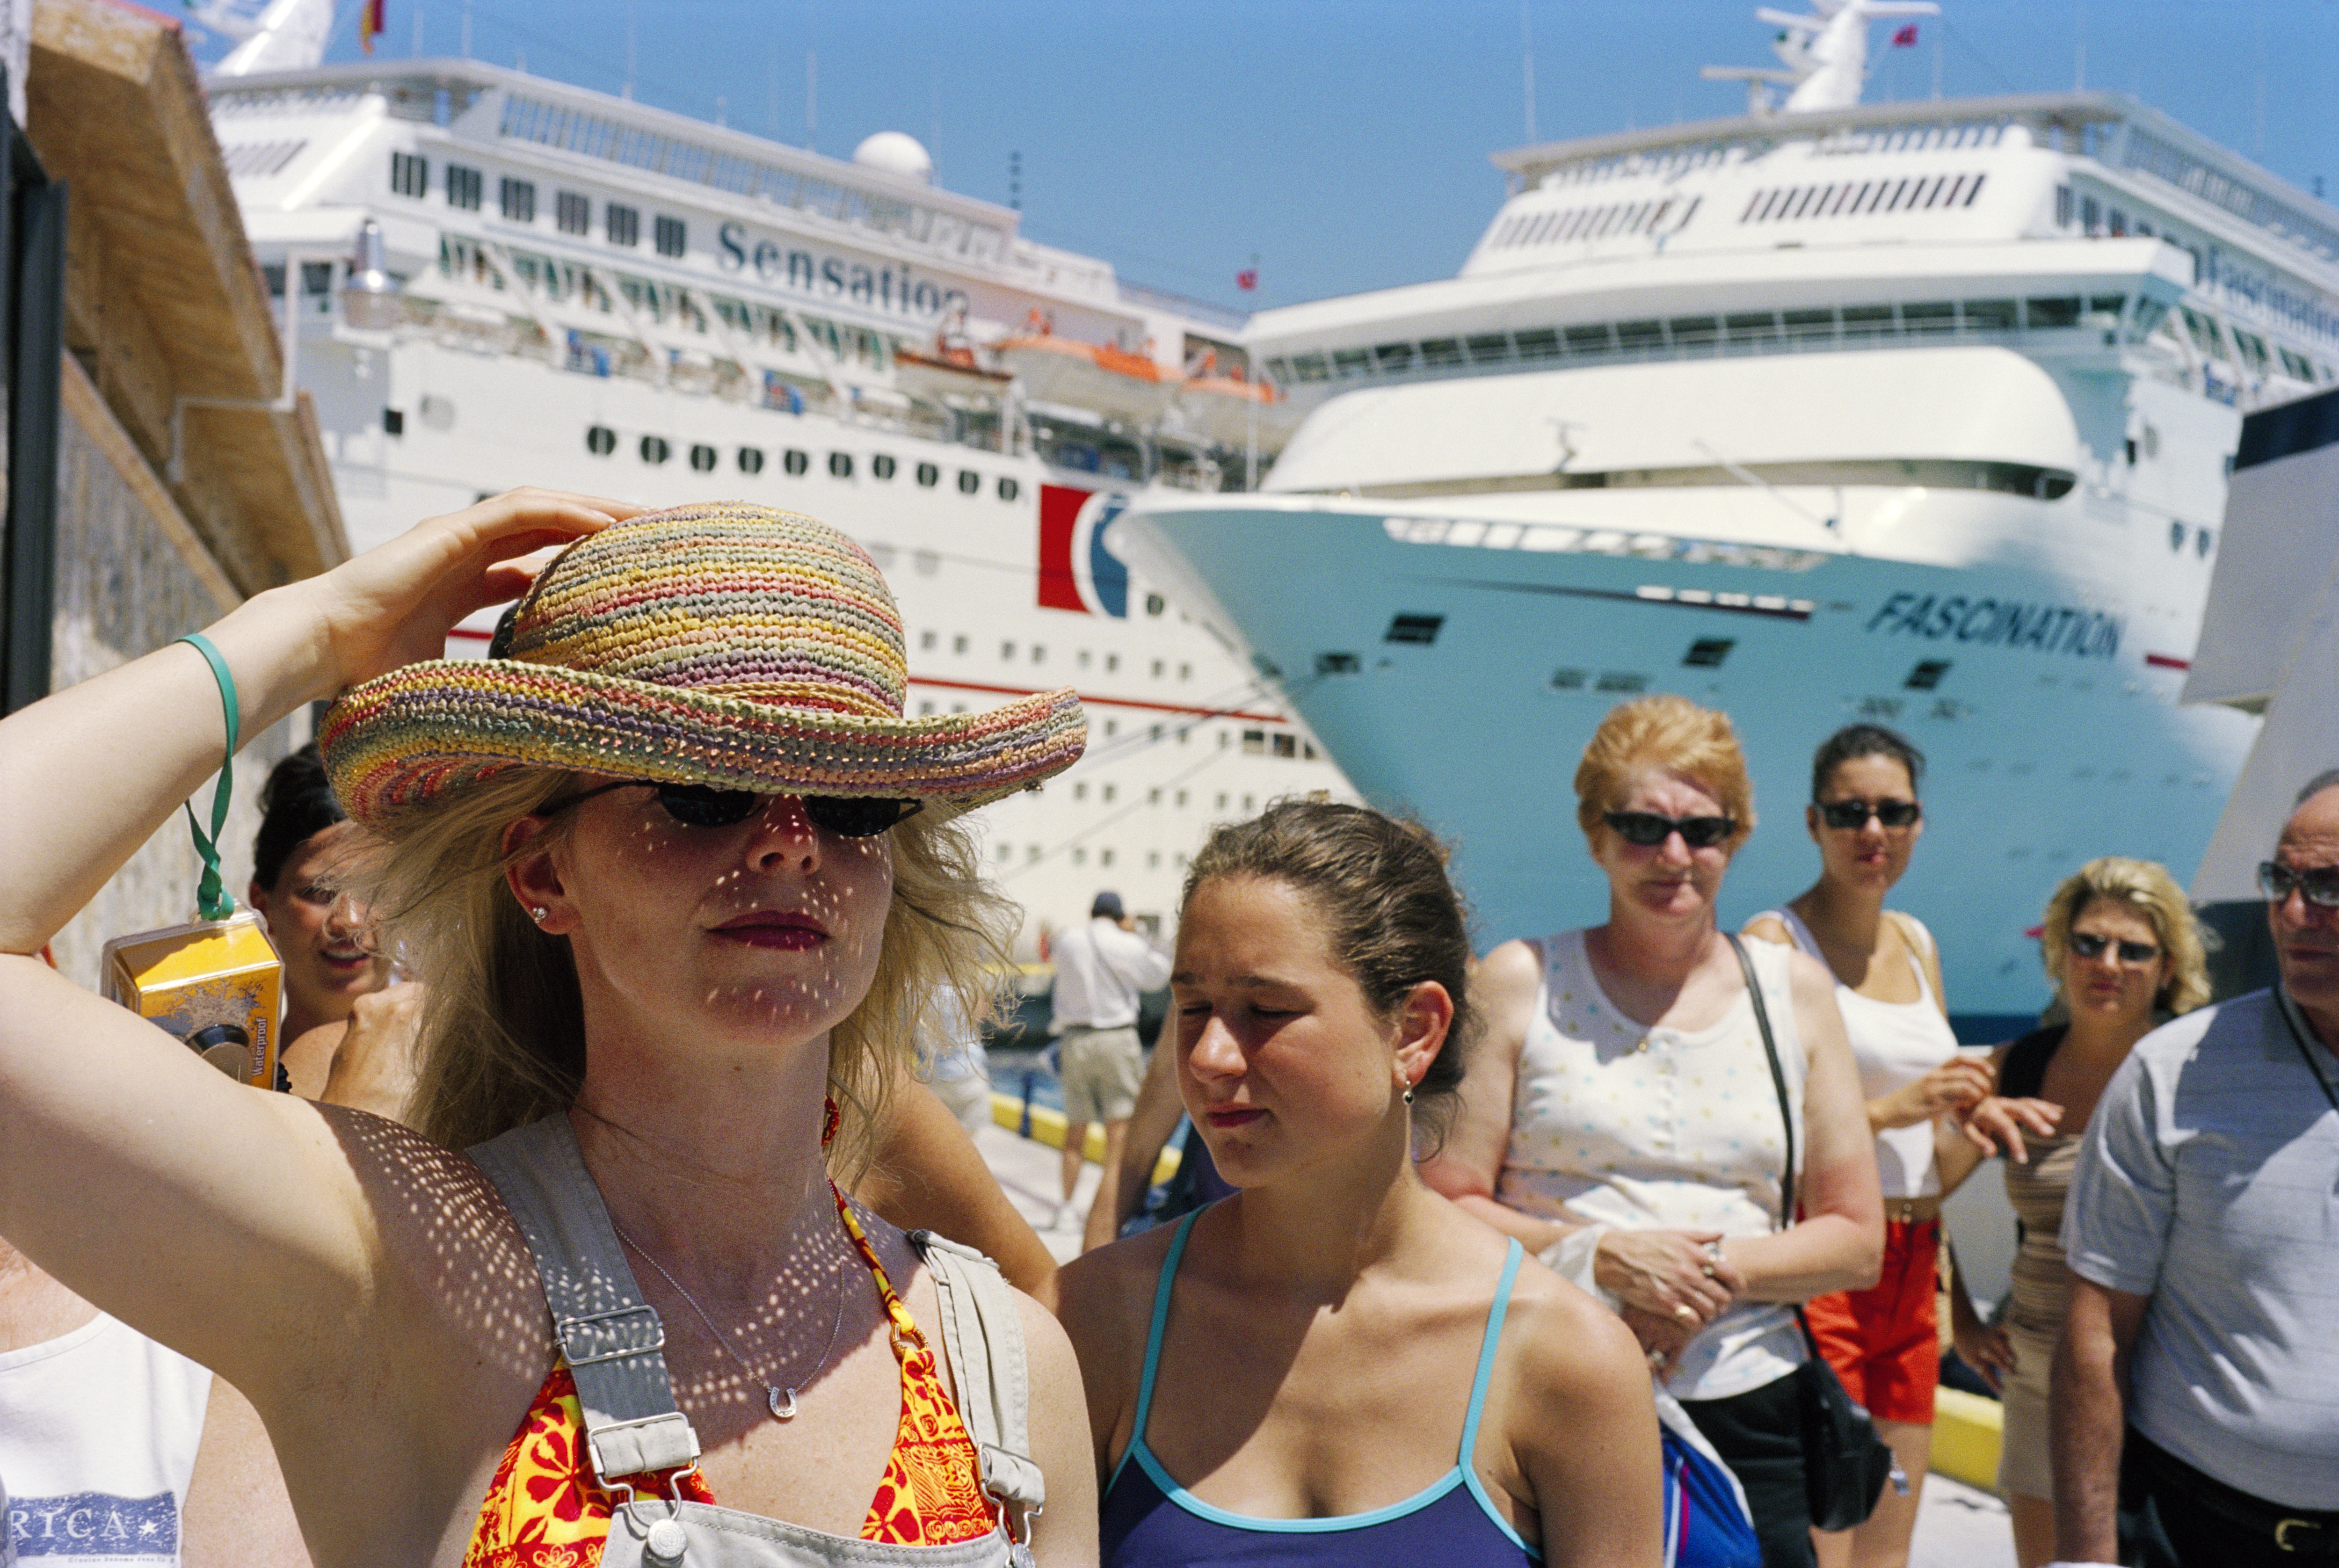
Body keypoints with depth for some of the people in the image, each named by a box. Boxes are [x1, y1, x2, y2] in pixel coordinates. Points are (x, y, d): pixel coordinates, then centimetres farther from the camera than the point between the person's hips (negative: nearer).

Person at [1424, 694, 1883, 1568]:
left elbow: (1859, 1240, 8)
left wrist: (1722, 1267, -9)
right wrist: (1598, 1256, -15)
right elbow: (1441, 1209, -2)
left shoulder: (1795, 991, 8)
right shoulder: (1521, 984, 1)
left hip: (1744, 1415, 2)